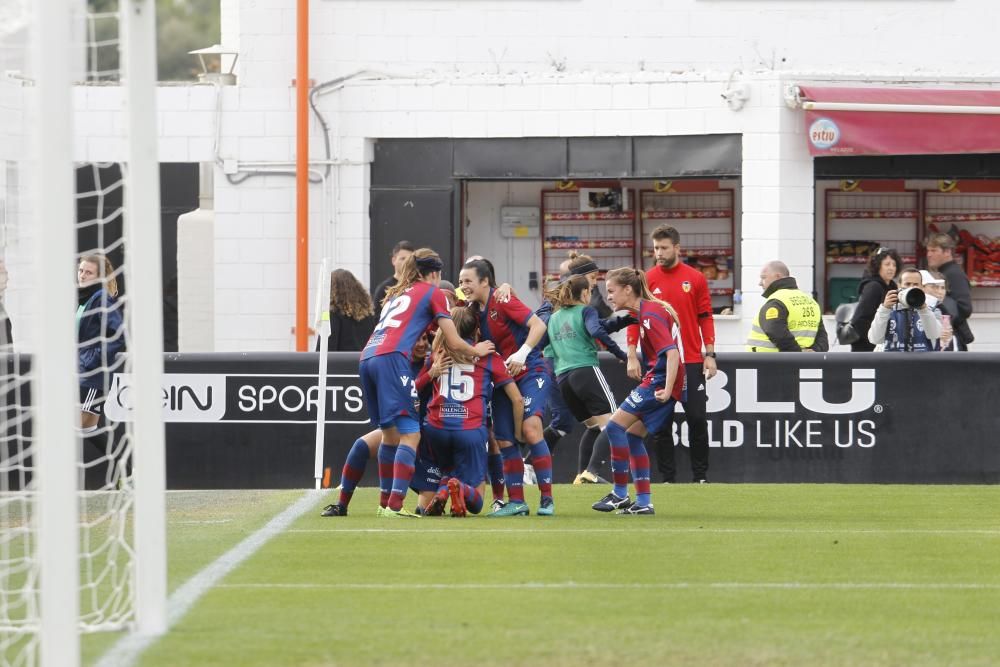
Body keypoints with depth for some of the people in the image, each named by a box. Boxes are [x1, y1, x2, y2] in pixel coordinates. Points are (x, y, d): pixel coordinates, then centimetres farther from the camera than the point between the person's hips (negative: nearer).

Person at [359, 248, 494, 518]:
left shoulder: (397, 293, 31)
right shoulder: (433, 293, 12)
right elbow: (454, 342, 11)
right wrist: (476, 350, 30)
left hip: (368, 357, 7)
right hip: (392, 358, -7)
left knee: (390, 433, 17)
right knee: (410, 434, -10)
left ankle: (387, 503, 18)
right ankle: (395, 505, -23)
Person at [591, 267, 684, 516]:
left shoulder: (650, 315, -16)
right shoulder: (646, 311, 15)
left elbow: (672, 353, -24)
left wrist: (667, 390, -29)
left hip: (660, 381, -10)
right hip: (657, 381, 10)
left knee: (615, 426, -10)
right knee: (633, 435, 12)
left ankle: (620, 493, -6)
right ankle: (644, 502, 12)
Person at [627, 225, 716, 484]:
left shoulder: (696, 278, 3)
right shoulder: (647, 280, 2)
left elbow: (705, 318, 5)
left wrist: (710, 355, 0)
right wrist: (632, 356, -4)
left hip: (691, 362, 0)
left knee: (697, 419, -1)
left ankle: (700, 476, 8)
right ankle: (668, 477, 7)